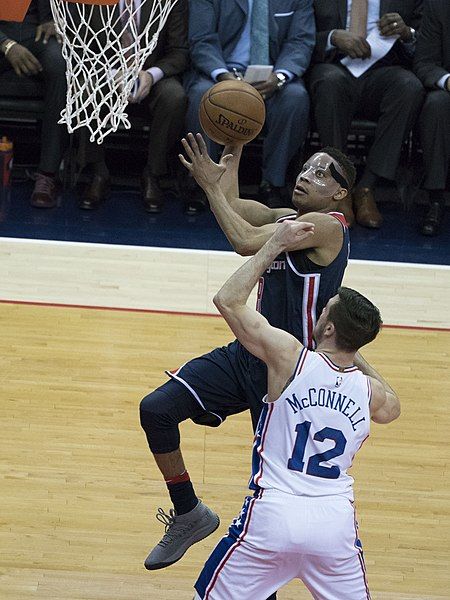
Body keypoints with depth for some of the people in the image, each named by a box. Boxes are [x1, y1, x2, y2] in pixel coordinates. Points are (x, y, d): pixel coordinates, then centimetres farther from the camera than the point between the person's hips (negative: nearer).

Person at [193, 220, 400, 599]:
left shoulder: (290, 357, -9)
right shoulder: (372, 391, 2)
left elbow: (228, 300, 0)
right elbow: (393, 409, 29)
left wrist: (277, 244, 6)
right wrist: (357, 356, 31)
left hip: (273, 513, -3)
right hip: (336, 520, 3)